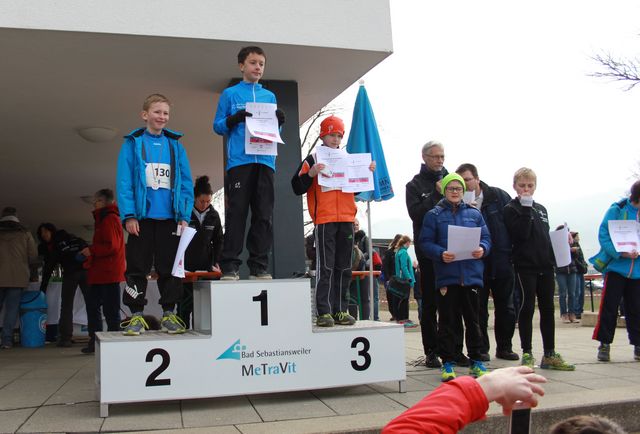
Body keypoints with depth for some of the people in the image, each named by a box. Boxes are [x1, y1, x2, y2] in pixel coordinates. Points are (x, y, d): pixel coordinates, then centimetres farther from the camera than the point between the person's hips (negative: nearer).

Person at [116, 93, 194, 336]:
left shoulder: (176, 145, 10)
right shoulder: (132, 144, 4)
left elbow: (186, 183, 6)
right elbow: (124, 181, -3)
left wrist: (184, 216, -3)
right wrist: (129, 215, -12)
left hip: (170, 218, 2)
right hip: (142, 217, -2)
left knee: (169, 268, 7)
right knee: (137, 268, 3)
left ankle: (169, 314, 16)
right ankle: (136, 315, 12)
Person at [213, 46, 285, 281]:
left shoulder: (270, 96, 20)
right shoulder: (230, 94, 11)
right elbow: (218, 127, 8)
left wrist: (279, 122, -1)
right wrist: (233, 119, -11)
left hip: (265, 161, 3)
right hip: (239, 161, -3)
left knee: (264, 215, 0)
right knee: (236, 214, -6)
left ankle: (259, 265, 5)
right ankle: (230, 266, -3)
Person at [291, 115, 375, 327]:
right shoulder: (312, 160, 3)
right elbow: (297, 188, -4)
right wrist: (310, 174, -21)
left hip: (346, 220, 5)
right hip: (324, 220, -5)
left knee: (344, 268, 7)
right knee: (326, 267, -6)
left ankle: (341, 310, 14)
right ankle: (324, 312, -3)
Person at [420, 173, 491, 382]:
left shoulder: (474, 214, 11)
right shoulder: (434, 215, 4)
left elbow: (486, 238, 11)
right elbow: (425, 242, -2)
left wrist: (482, 249, -11)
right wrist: (440, 254, -19)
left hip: (471, 276, 2)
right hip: (446, 276, -2)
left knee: (473, 321, 10)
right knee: (447, 322, 3)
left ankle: (476, 361, 21)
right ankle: (447, 363, 12)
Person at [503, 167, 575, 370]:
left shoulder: (541, 209, 17)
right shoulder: (511, 209, -3)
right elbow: (521, 234, -17)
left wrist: (552, 259, 12)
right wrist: (526, 209, -17)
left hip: (545, 265, 6)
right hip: (525, 266, -6)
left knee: (548, 309, 7)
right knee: (527, 308, -3)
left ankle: (549, 355, 14)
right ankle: (527, 354, 4)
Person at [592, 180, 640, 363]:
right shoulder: (617, 210, -7)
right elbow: (603, 235, -10)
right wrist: (621, 252, -22)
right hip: (616, 267, -3)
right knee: (609, 307, -1)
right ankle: (604, 344, 8)